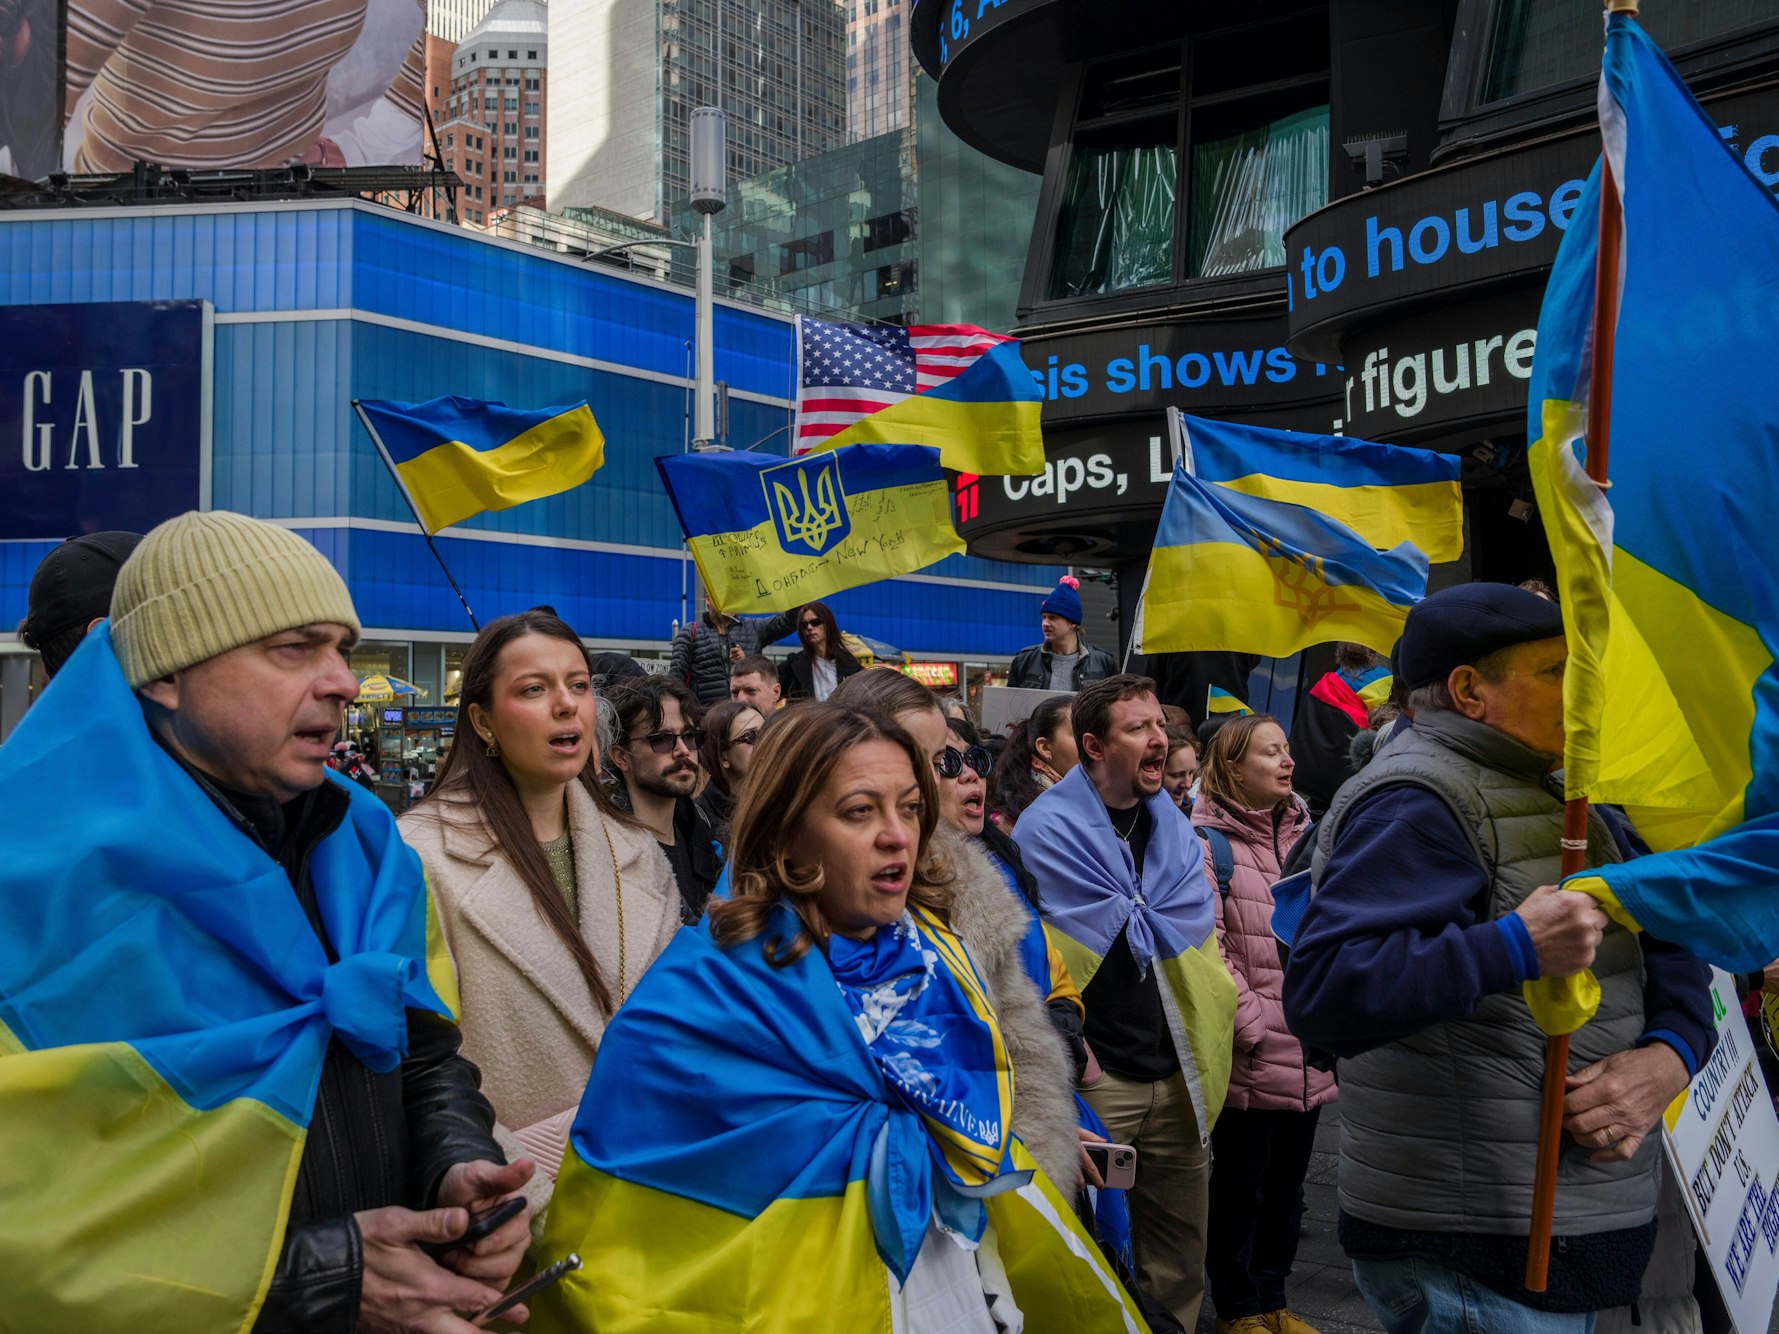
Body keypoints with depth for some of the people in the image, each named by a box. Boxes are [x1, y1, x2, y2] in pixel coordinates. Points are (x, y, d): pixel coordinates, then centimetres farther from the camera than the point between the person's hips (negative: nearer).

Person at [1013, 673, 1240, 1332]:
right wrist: (1162, 923, -6)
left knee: (1179, 1265, 15)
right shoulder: (1049, 828, -10)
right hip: (1095, 1074, -5)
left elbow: (1198, 925, 2)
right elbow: (1124, 941, -16)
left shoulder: (1171, 825, 10)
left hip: (1177, 1075, 6)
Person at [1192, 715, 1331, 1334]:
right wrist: (1254, 1024, -16)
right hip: (1250, 1060, -6)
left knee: (1287, 1185, 18)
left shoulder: (1305, 834, 11)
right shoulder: (1207, 840, -11)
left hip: (1310, 1056, 7)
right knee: (1241, 1186, 8)